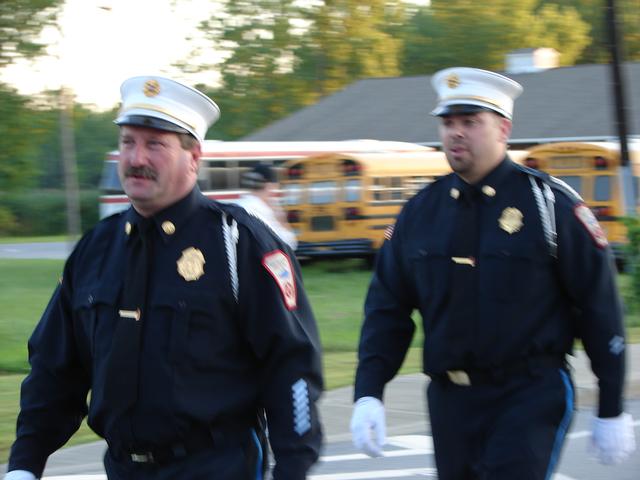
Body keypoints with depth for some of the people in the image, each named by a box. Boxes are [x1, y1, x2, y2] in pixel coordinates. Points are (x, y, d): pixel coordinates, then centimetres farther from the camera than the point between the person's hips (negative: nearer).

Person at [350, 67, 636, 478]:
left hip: (532, 397, -5)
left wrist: (612, 411, -3)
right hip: (450, 400, 5)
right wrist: (368, 394, -3)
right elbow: (387, 308, 9)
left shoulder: (549, 202, -5)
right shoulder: (421, 212, 7)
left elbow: (599, 305, -3)